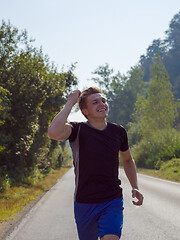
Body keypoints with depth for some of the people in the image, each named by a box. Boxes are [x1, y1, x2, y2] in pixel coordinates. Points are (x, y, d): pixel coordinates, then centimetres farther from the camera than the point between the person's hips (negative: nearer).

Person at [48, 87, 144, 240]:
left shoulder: (118, 131, 4)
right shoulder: (77, 130, -8)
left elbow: (127, 160, 22)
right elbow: (54, 133, -32)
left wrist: (135, 187, 9)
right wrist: (70, 102, -21)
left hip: (112, 202, 1)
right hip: (84, 204, -1)